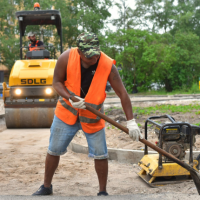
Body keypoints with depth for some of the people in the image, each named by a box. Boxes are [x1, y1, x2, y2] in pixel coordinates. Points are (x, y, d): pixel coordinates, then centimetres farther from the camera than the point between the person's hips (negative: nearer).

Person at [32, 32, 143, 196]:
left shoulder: (108, 65, -23)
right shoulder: (67, 58, -20)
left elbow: (122, 93, -21)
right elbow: (57, 82, -8)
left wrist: (131, 122, -25)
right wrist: (70, 98, -26)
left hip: (93, 116, -1)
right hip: (67, 111, 1)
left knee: (101, 155, -2)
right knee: (53, 151, 9)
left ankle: (103, 192, 18)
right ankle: (46, 187, 30)